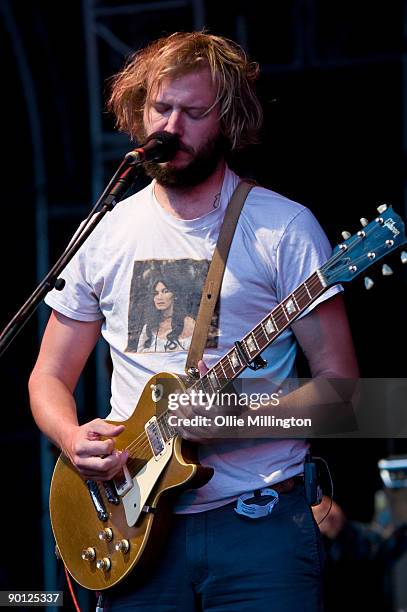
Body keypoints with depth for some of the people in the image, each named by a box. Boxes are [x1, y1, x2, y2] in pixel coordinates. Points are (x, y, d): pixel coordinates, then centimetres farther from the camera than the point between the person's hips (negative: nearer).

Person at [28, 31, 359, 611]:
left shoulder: (283, 227, -2)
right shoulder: (105, 235, 9)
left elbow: (338, 381, -4)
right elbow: (50, 377, 15)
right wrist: (75, 439, -7)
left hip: (259, 519, -3)